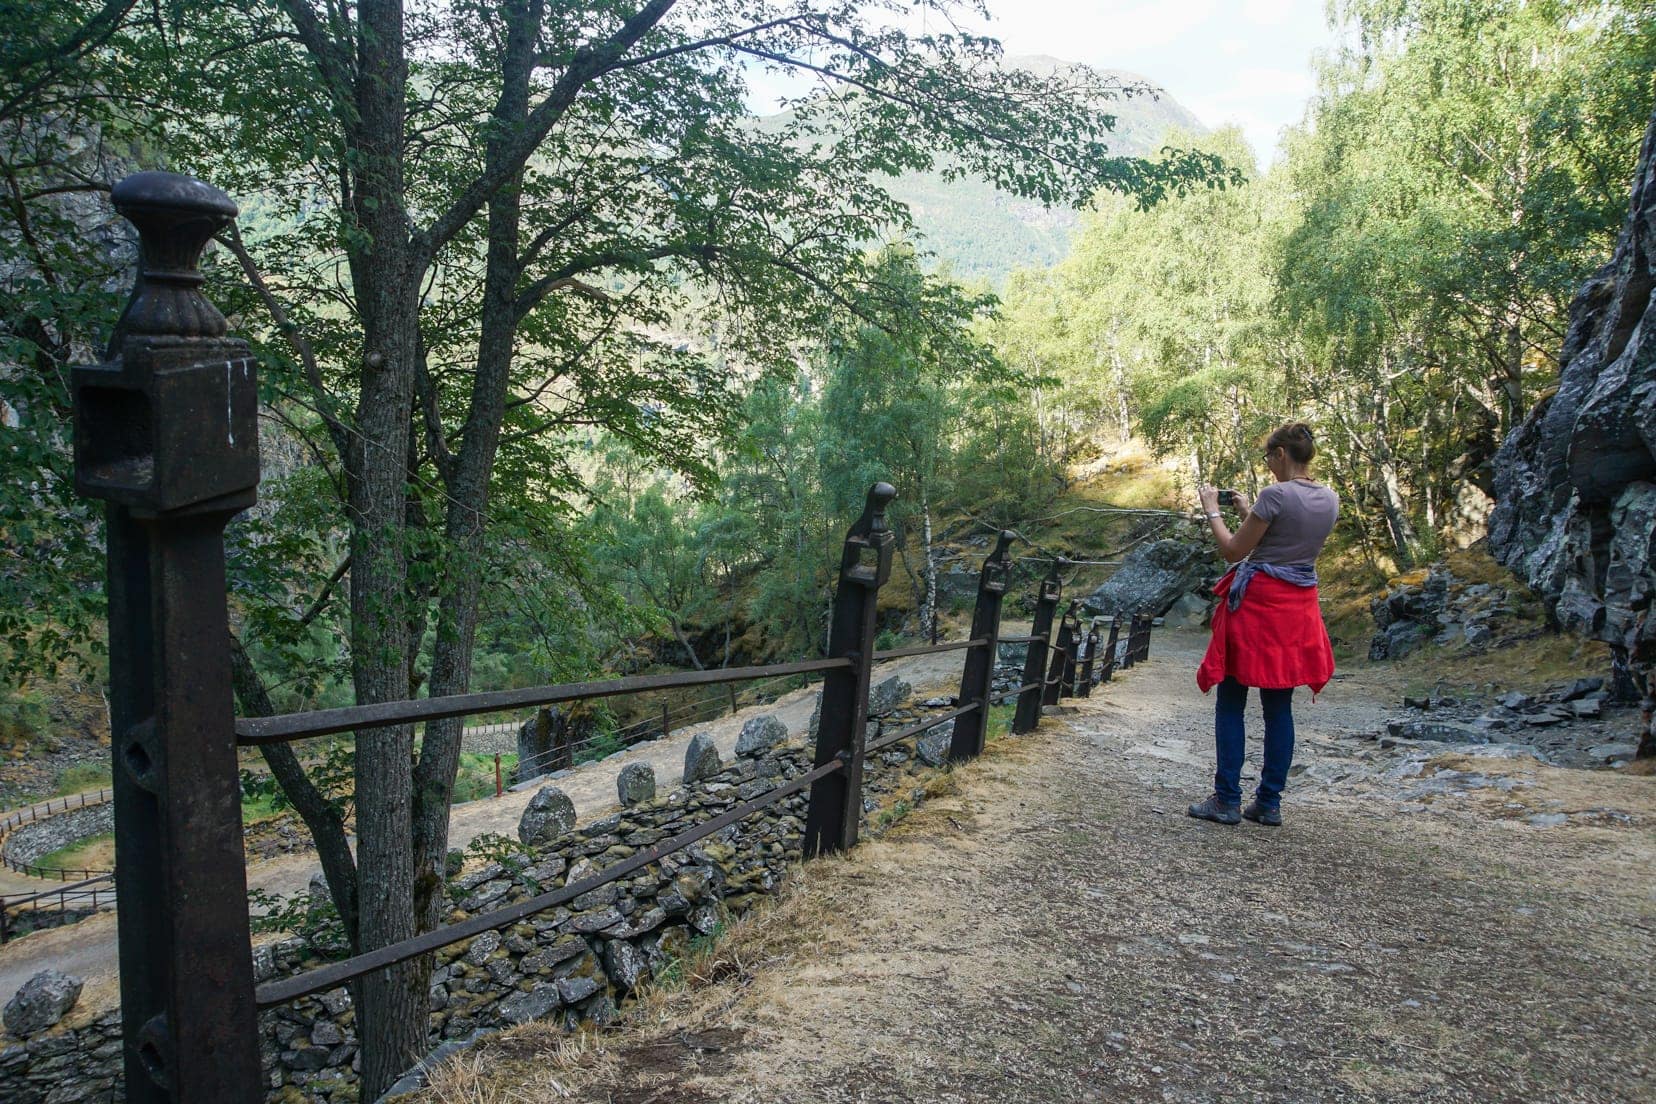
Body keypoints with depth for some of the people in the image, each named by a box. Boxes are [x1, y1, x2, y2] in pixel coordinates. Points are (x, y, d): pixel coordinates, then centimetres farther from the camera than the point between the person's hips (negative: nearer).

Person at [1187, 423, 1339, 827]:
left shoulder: (1276, 494, -16)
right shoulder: (1330, 500, 6)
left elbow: (1234, 551, -11)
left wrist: (1213, 511, 2)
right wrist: (1248, 511, 23)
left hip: (1257, 604, -7)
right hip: (1299, 608, 7)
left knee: (1230, 703, 2)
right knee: (1279, 706, 11)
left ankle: (1227, 800, 4)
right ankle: (1270, 803, 15)